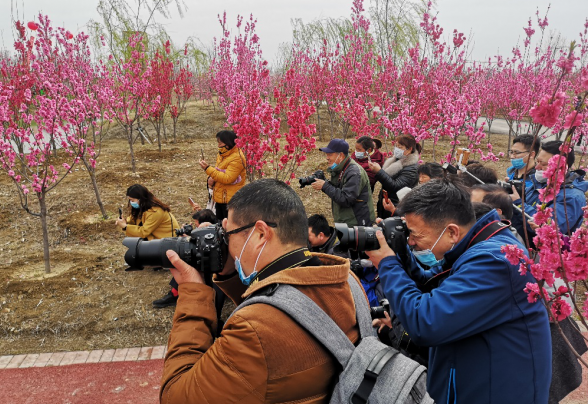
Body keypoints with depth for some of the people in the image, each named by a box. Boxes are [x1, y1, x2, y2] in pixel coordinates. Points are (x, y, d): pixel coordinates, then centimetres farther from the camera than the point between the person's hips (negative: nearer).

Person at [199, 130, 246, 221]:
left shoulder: (237, 158, -18)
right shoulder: (222, 154, 12)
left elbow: (227, 178, -25)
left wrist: (208, 169, -24)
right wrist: (212, 179, 0)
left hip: (230, 200, -9)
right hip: (220, 198, 9)